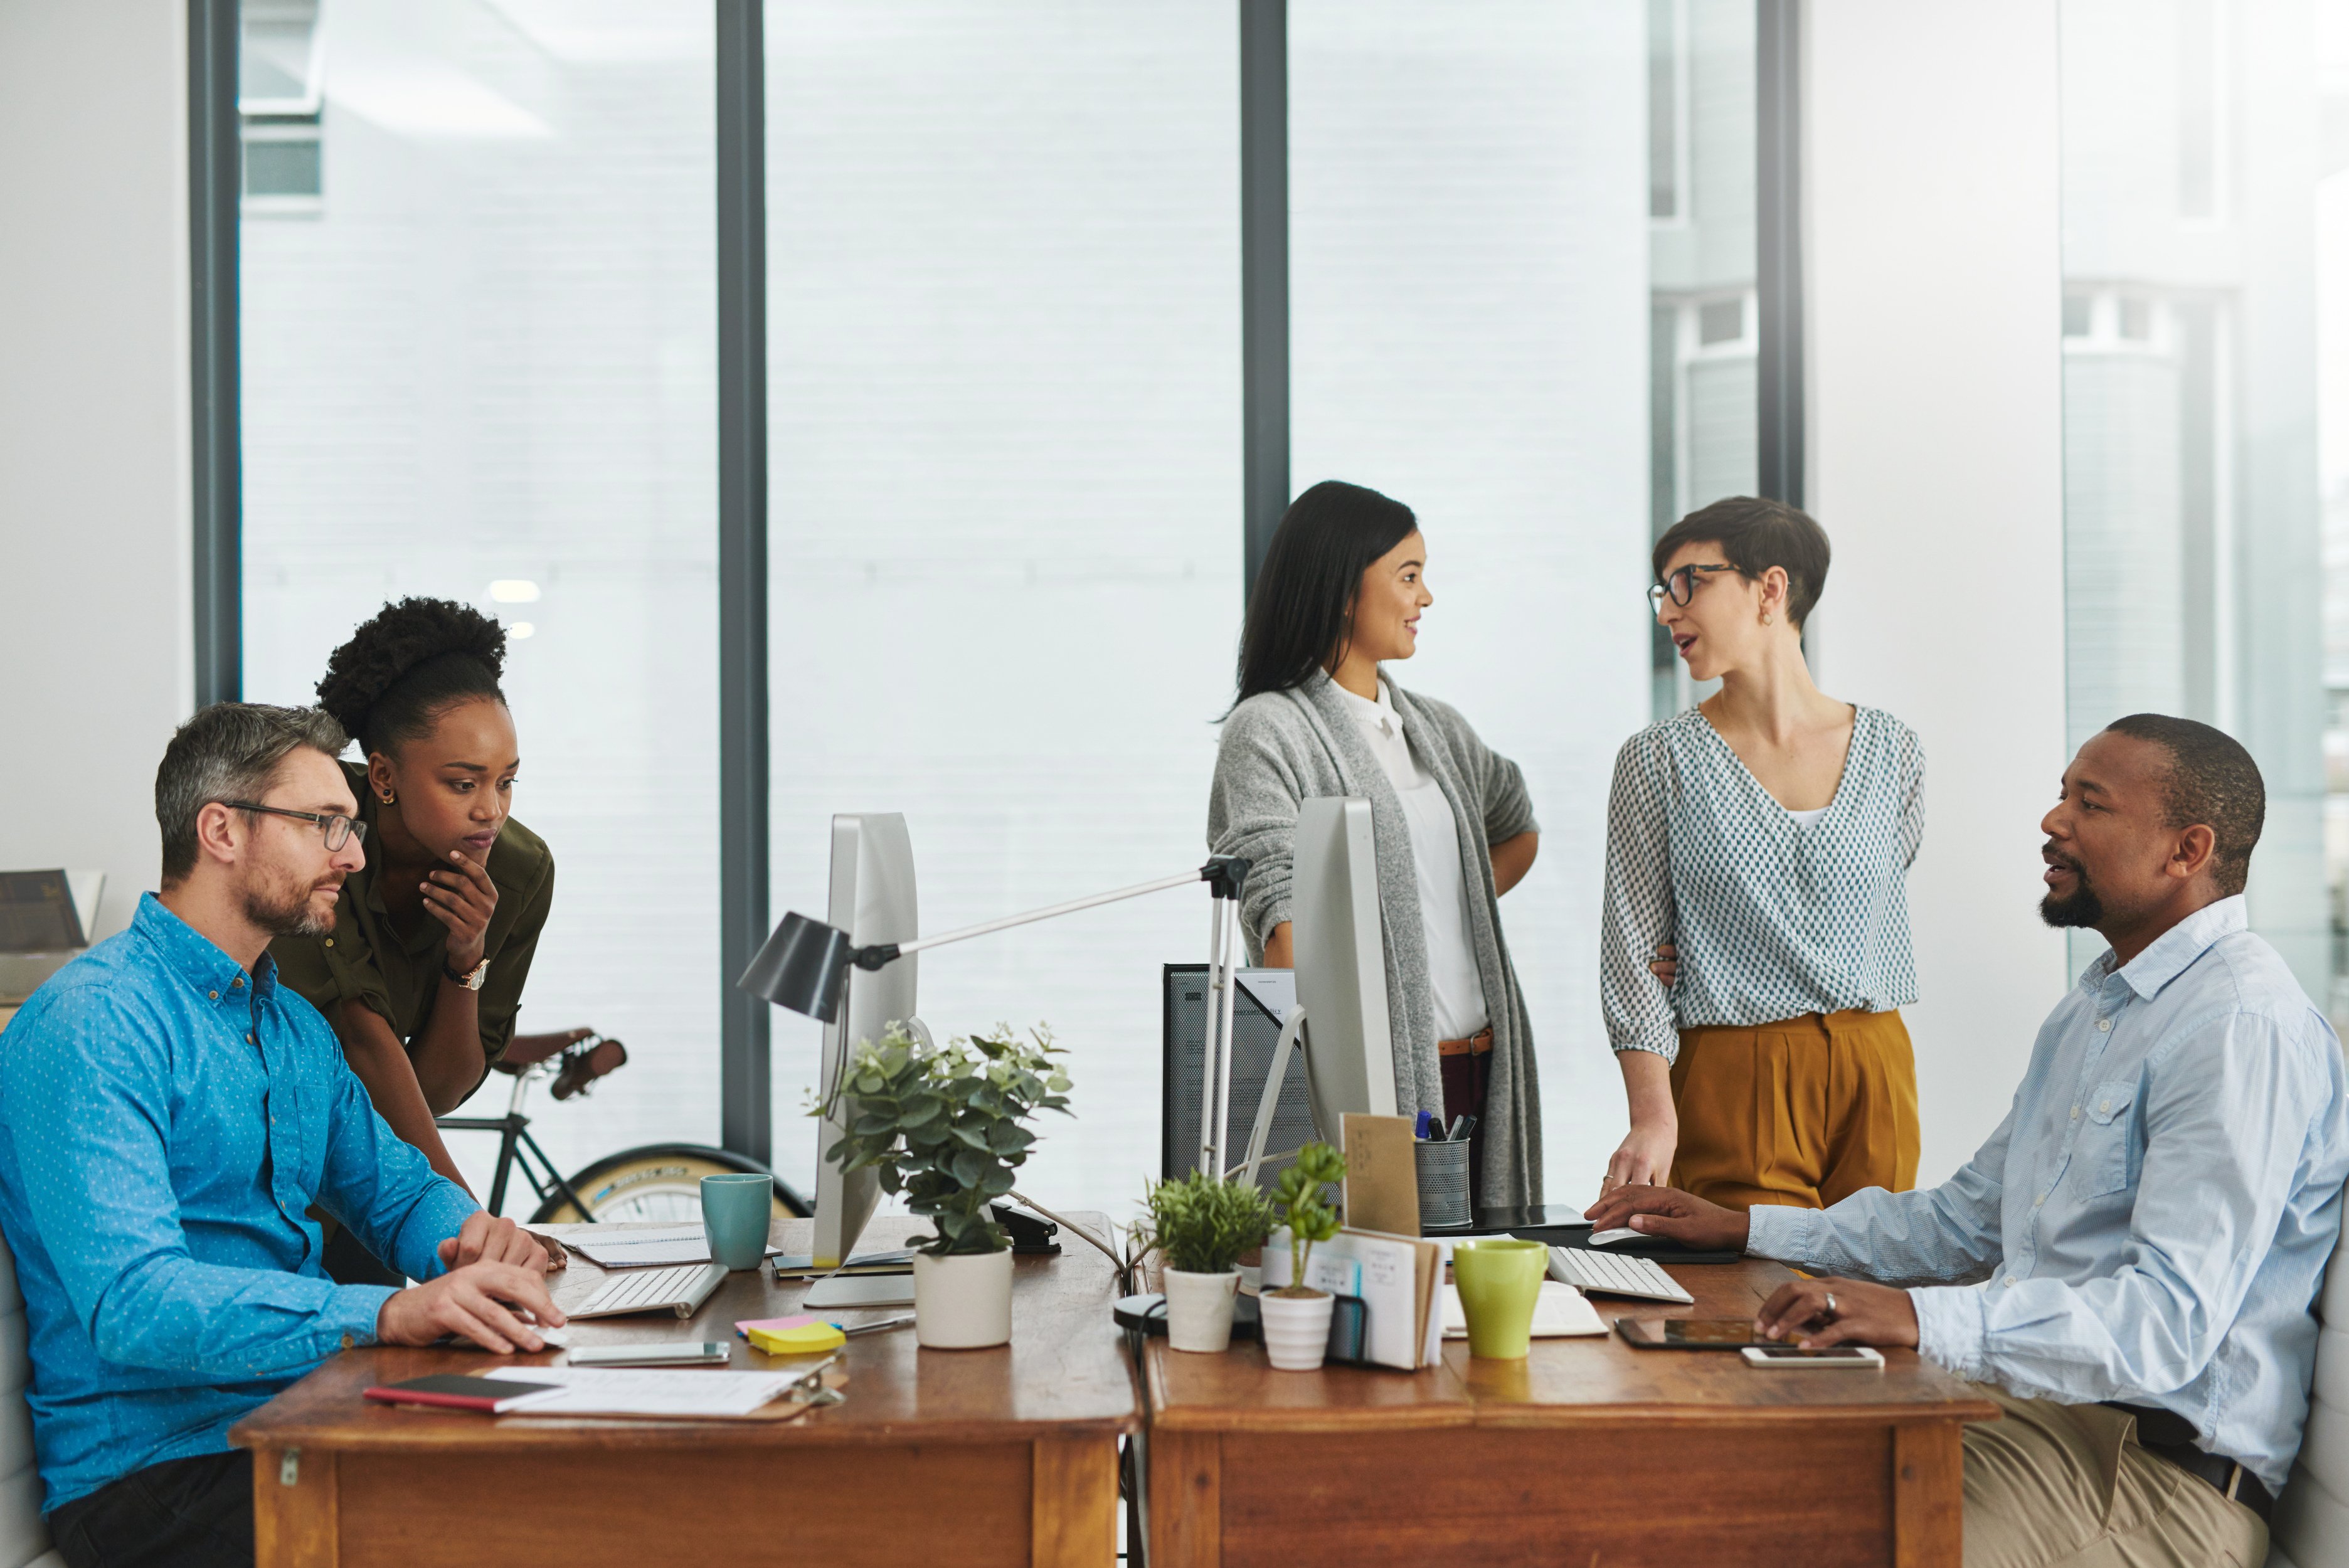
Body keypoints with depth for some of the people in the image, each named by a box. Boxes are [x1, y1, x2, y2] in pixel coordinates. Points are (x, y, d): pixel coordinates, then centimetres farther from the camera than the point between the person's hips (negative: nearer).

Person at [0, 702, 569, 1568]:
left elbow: (396, 1188, 25)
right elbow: (129, 1302, -25)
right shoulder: (91, 1023, -13)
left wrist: (472, 1235, -1)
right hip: (151, 1466, -8)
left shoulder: (295, 1026, 18)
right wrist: (386, 1313, -37)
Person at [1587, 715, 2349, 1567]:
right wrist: (1742, 1227, 19)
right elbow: (1964, 1222, 27)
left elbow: (2169, 1320, -26)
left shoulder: (2243, 1026, -15)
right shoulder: (2094, 1006, 20)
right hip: (2027, 1404, 10)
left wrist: (1925, 1319, -36)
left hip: (2161, 1472, -9)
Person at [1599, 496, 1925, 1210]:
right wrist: (1654, 1116, -17)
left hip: (1875, 1068, 3)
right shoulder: (1658, 761, -1)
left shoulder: (1891, 748, 5)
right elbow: (1631, 950, -4)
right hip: (1730, 1084, -2)